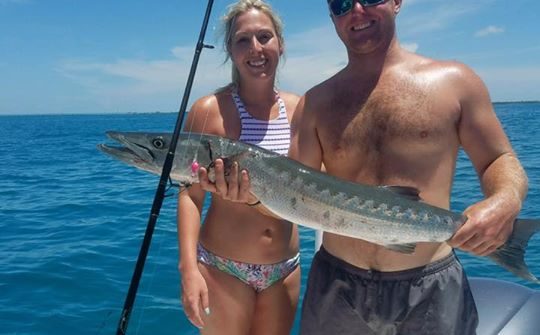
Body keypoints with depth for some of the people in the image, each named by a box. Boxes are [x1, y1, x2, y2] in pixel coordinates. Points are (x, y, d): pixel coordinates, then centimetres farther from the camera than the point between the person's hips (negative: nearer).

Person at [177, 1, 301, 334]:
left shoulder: (300, 109, -1)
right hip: (222, 269, -4)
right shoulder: (210, 110, -12)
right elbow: (190, 195, -11)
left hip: (286, 268, 4)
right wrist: (189, 268, -19)